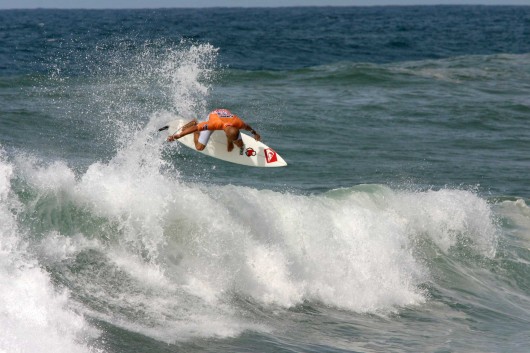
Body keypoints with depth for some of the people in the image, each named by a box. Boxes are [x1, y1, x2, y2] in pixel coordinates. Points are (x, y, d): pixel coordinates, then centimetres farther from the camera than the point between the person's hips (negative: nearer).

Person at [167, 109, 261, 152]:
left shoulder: (238, 123, -38)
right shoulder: (215, 123, -49)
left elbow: (247, 127, -12)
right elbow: (197, 128, -44)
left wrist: (254, 133, 11)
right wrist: (178, 135, -43)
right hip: (212, 116, -3)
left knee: (240, 145, -2)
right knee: (200, 147, -7)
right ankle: (193, 124, 18)